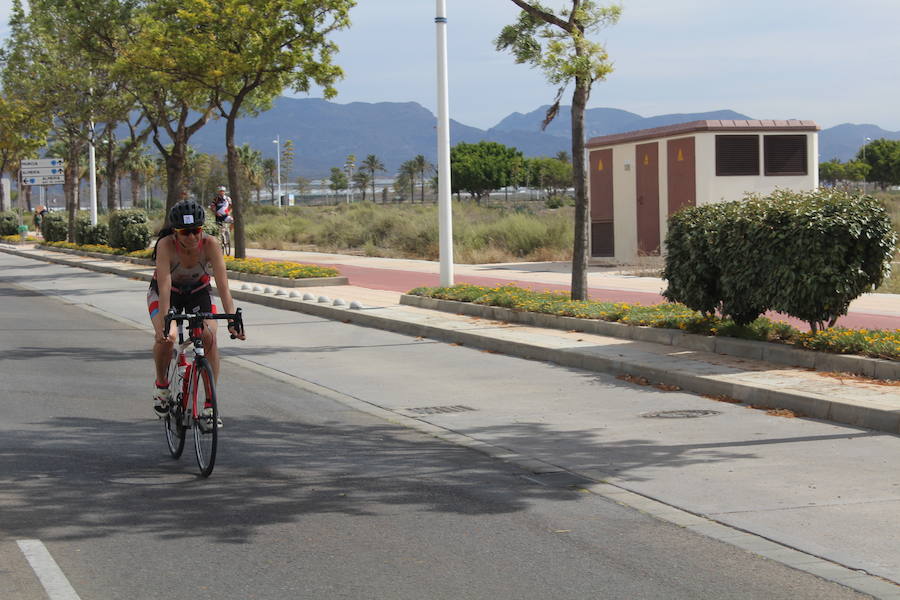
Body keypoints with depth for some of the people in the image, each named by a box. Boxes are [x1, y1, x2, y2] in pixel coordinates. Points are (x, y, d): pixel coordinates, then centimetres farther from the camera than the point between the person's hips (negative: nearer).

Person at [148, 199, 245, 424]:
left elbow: (223, 286, -34)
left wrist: (232, 320, -45)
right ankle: (161, 385, 2)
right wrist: (164, 323, -50)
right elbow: (165, 286, -40)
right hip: (166, 293, -1)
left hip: (198, 291, 1)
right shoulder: (166, 245, -33)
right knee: (166, 337, -27)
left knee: (209, 337, -21)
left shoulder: (210, 245, -29)